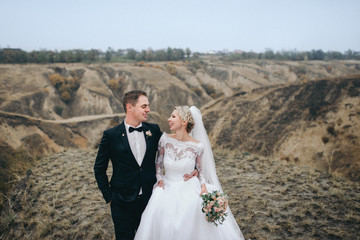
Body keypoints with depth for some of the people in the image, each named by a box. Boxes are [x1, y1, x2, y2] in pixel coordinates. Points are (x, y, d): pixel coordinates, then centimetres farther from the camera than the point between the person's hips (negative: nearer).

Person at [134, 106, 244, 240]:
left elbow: (200, 169, 5)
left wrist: (203, 184, -11)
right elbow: (158, 163, 8)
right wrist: (159, 179, -6)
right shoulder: (165, 139, -6)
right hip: (168, 189, 1)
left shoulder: (197, 146, -10)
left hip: (191, 190, -1)